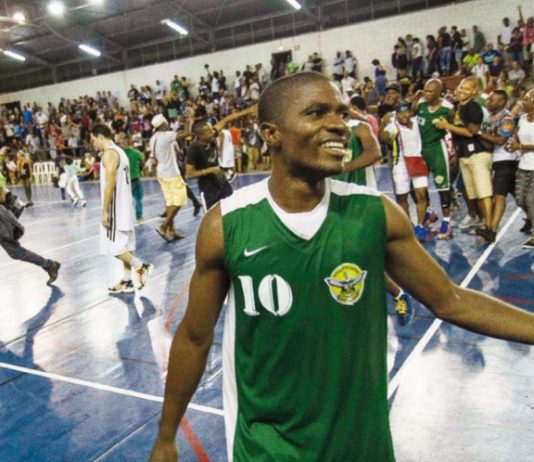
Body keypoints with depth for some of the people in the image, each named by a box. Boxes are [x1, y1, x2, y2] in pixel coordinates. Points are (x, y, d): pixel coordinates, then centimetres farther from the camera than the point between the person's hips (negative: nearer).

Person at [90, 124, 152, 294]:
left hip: (116, 208, -10)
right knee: (124, 246, 11)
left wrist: (104, 211, -20)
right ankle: (126, 281, 16)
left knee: (114, 247, -4)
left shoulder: (109, 153, -14)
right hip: (124, 206, 10)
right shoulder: (119, 151, 16)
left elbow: (110, 184, -21)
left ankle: (142, 267, -3)